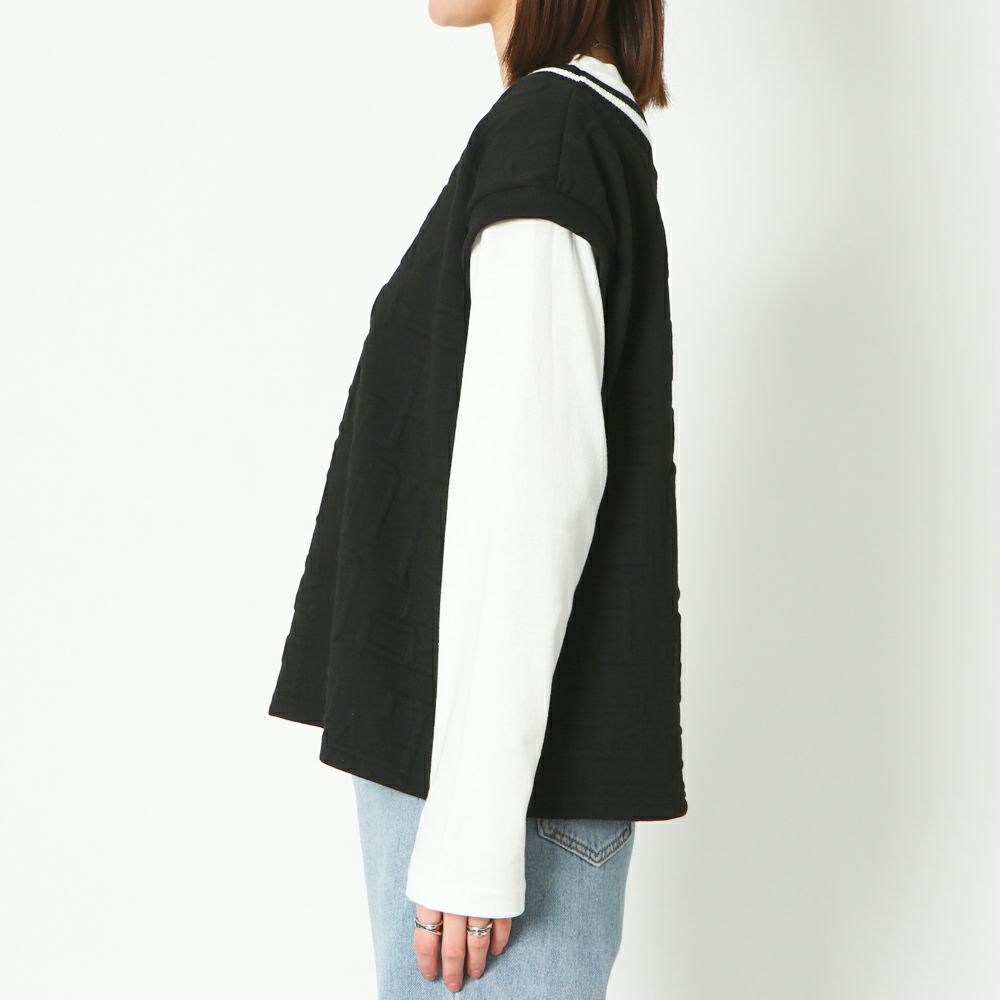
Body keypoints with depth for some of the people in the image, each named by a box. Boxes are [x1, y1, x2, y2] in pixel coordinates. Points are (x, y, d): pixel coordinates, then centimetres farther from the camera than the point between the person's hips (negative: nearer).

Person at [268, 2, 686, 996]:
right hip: (448, 734, 9)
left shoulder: (545, 130, -12)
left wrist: (471, 834, -20)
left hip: (509, 760, -9)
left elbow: (529, 492, -20)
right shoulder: (599, 128, 17)